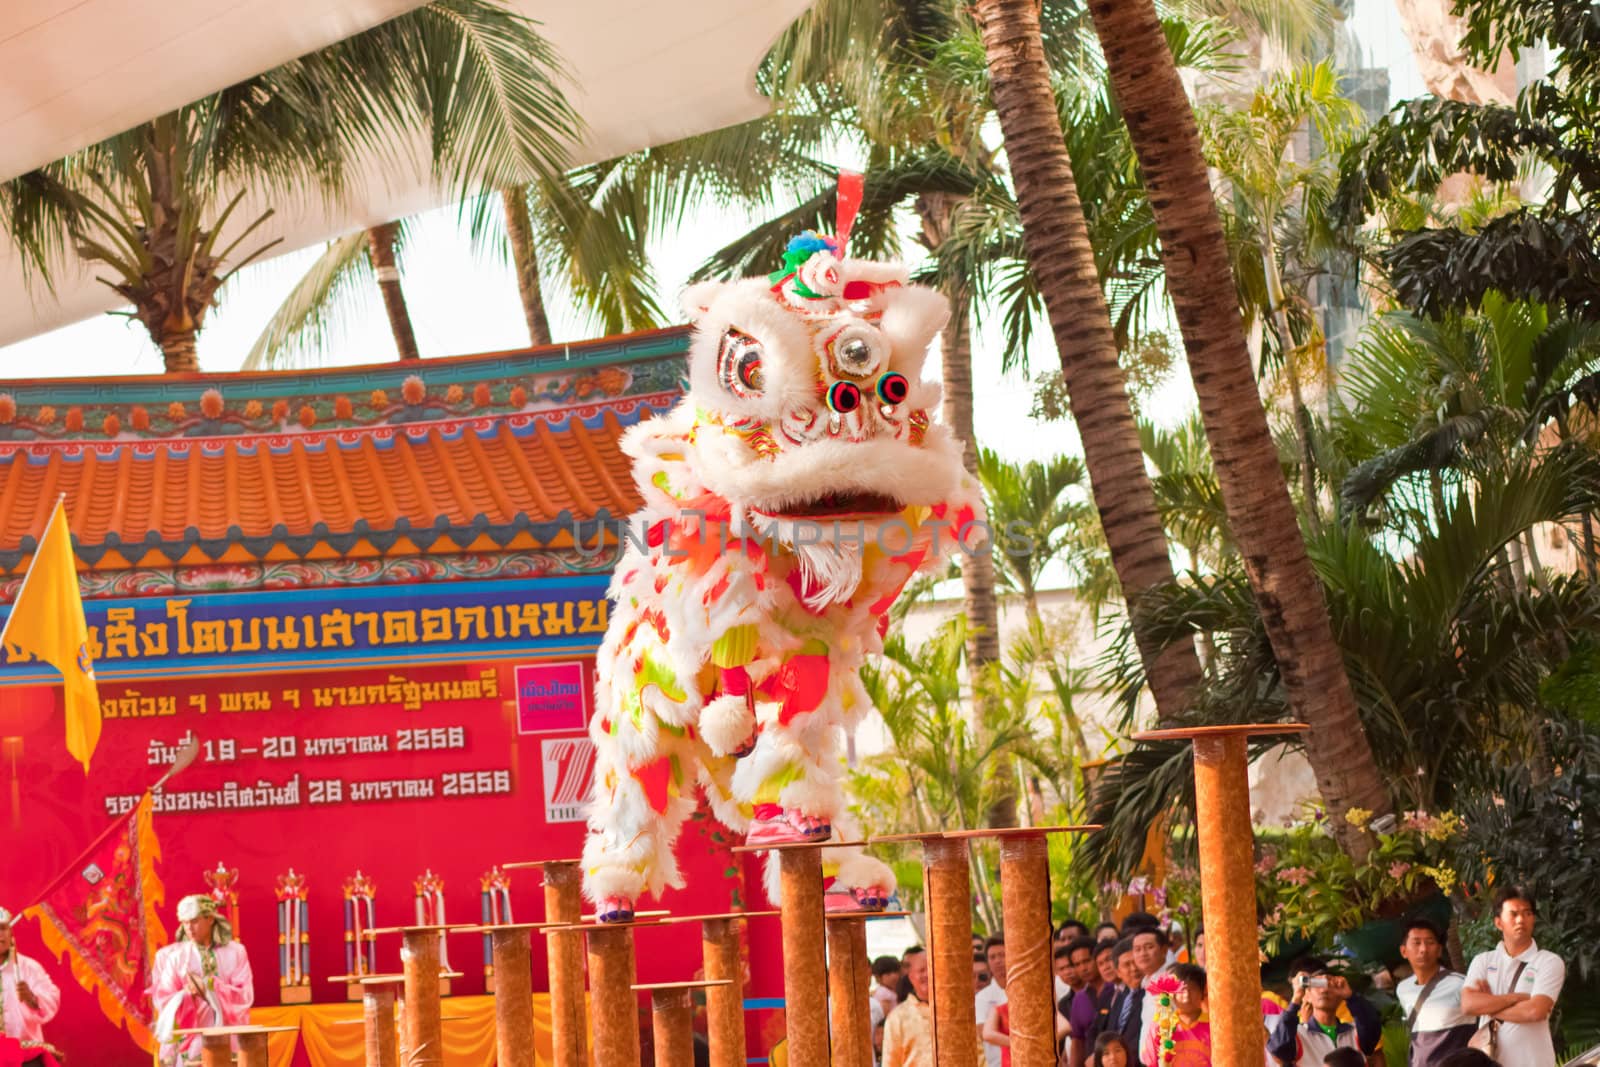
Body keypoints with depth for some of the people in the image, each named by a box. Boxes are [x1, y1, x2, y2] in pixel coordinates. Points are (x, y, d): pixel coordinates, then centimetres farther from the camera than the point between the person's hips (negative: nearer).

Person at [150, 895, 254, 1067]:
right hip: (190, 1039, -1)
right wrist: (186, 995, -21)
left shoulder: (234, 952, 5)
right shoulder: (176, 957, 4)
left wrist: (208, 987, -13)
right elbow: (164, 1000, 0)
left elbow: (245, 995, -2)